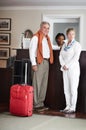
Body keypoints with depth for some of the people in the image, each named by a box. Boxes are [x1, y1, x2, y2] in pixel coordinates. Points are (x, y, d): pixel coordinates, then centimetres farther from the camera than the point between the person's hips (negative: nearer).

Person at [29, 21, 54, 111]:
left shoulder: (47, 38, 20)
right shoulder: (36, 37, -5)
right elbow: (32, 50, -11)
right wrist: (34, 63, -17)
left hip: (46, 62, 9)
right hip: (39, 62, -8)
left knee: (44, 84, 10)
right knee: (37, 83, -7)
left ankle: (41, 103, 18)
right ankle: (35, 104, -2)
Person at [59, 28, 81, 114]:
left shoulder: (77, 45, -3)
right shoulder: (64, 45, 14)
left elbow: (76, 57, -13)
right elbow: (61, 56, 9)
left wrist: (68, 65, -14)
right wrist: (63, 65, -7)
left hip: (73, 68, -6)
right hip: (65, 69, 6)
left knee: (73, 89, -4)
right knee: (66, 89, 7)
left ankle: (73, 108, 0)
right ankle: (68, 106, 14)